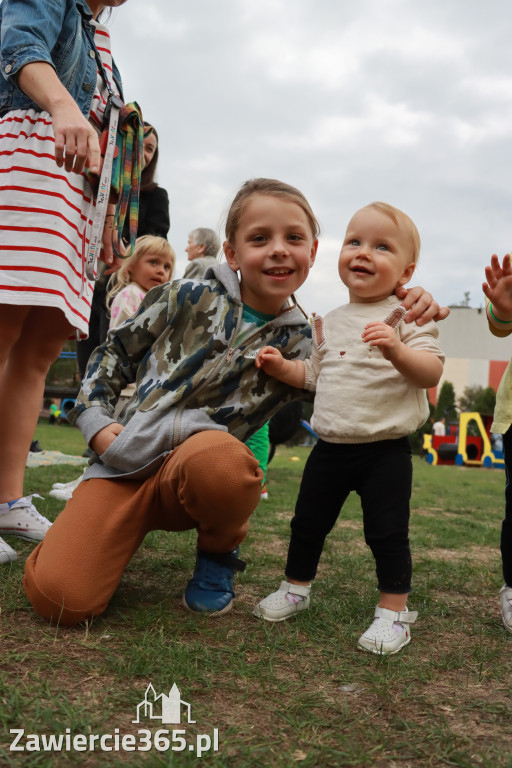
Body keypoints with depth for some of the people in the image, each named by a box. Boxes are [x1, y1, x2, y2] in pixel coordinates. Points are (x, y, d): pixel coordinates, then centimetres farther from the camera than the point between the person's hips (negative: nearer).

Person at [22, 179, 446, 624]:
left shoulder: (301, 345, 6)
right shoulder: (189, 299, 4)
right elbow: (116, 353, 14)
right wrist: (97, 421, 1)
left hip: (193, 464, 0)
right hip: (122, 458, 0)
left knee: (222, 462, -41)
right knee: (60, 599, -20)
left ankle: (218, 554, -5)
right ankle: (128, 531, 15)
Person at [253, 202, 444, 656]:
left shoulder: (406, 316, -7)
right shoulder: (330, 323, 10)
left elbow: (432, 372, -19)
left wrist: (397, 350, -36)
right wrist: (283, 368, 7)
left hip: (385, 451, -5)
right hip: (330, 446, 6)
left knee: (387, 532, 0)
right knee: (308, 522, 15)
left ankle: (394, 610, 20)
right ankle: (296, 587, 36)